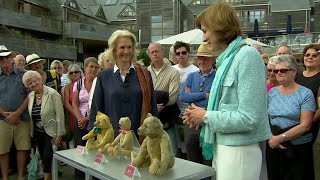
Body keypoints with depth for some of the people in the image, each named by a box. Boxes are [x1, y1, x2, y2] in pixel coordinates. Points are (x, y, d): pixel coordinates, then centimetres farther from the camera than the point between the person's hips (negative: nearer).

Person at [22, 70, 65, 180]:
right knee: (43, 159, 13)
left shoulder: (52, 94, -17)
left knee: (47, 158, -6)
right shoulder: (30, 96, 2)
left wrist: (59, 134, -16)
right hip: (37, 133, 6)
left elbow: (60, 115, -17)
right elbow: (30, 116, 10)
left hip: (51, 132, -6)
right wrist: (32, 132, 9)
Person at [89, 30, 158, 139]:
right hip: (111, 135, 0)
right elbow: (96, 109, 6)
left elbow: (152, 108, 5)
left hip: (140, 136, 0)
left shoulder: (145, 75, 4)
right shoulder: (103, 77, 5)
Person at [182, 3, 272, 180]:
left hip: (238, 152, -8)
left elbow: (248, 119, -22)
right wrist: (201, 114, 1)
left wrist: (206, 116, -12)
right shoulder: (228, 58, 9)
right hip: (222, 147, 8)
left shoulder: (247, 55, -16)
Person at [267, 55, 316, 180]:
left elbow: (305, 125, -14)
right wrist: (271, 137, -10)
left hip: (298, 148, -3)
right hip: (273, 146, 4)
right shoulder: (272, 92, 5)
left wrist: (280, 138, -19)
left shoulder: (305, 93, -7)